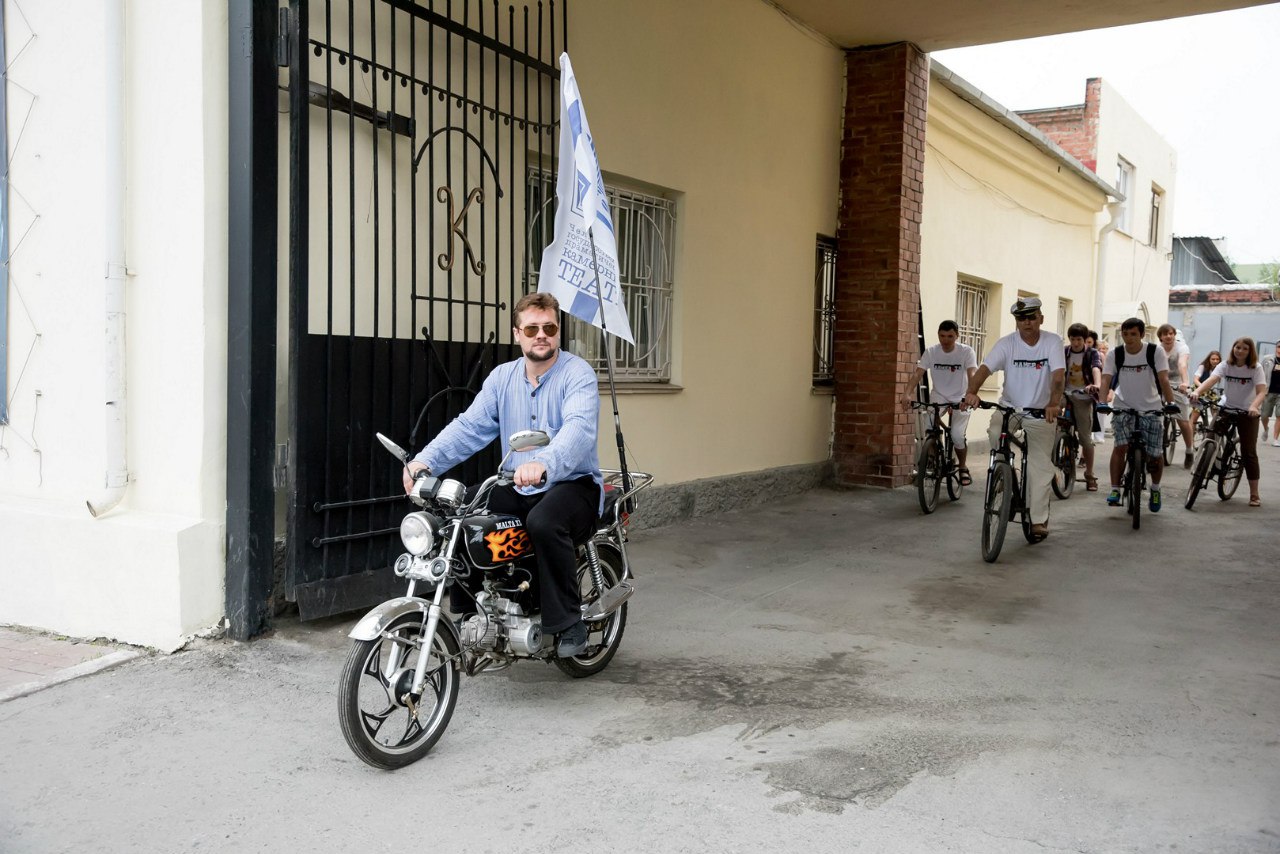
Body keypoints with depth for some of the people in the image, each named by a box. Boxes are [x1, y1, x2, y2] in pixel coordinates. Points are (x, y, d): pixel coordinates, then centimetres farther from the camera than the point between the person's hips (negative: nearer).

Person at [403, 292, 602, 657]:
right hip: (518, 488, 6)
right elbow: (469, 426, -3)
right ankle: (467, 614, 5)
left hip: (572, 482, -6)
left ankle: (569, 623, -19)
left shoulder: (578, 373, -11)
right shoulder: (502, 376, 8)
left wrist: (543, 465, -51)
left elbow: (579, 429, -30)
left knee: (544, 523, -36)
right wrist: (425, 460, -21)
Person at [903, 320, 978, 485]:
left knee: (957, 436, -15)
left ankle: (963, 468, 13)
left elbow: (972, 375, -27)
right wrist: (908, 393, -33)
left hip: (960, 399, -2)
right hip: (939, 396, 2)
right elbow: (917, 373, -16)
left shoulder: (966, 351, -14)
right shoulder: (931, 352, -9)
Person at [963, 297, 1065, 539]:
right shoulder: (1007, 343, -9)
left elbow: (1057, 376, -23)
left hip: (1040, 412, -1)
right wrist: (971, 392, -42)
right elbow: (984, 368, -22)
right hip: (1010, 407, 1)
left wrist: (1053, 404, -40)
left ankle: (1038, 519, 7)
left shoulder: (1052, 342, -10)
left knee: (1040, 466, -3)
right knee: (995, 433, -29)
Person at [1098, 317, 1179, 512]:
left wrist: (1170, 402, -31)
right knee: (1121, 446, -22)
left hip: (1151, 409, 0)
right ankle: (1115, 490, -12)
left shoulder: (1156, 352, -8)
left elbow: (1163, 379, -16)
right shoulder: (1115, 354, -5)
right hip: (1124, 408, 0)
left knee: (1155, 456, -1)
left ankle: (1155, 489, 27)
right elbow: (1106, 380, -14)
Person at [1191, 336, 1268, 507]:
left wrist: (1254, 406, -41)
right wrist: (1197, 391, -44)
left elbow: (1261, 391, -20)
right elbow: (1211, 380, -23)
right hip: (1227, 408, 2)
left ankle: (1254, 494, 3)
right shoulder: (1225, 365, -6)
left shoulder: (1256, 368, -10)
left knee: (1249, 453, -3)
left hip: (1248, 412, -2)